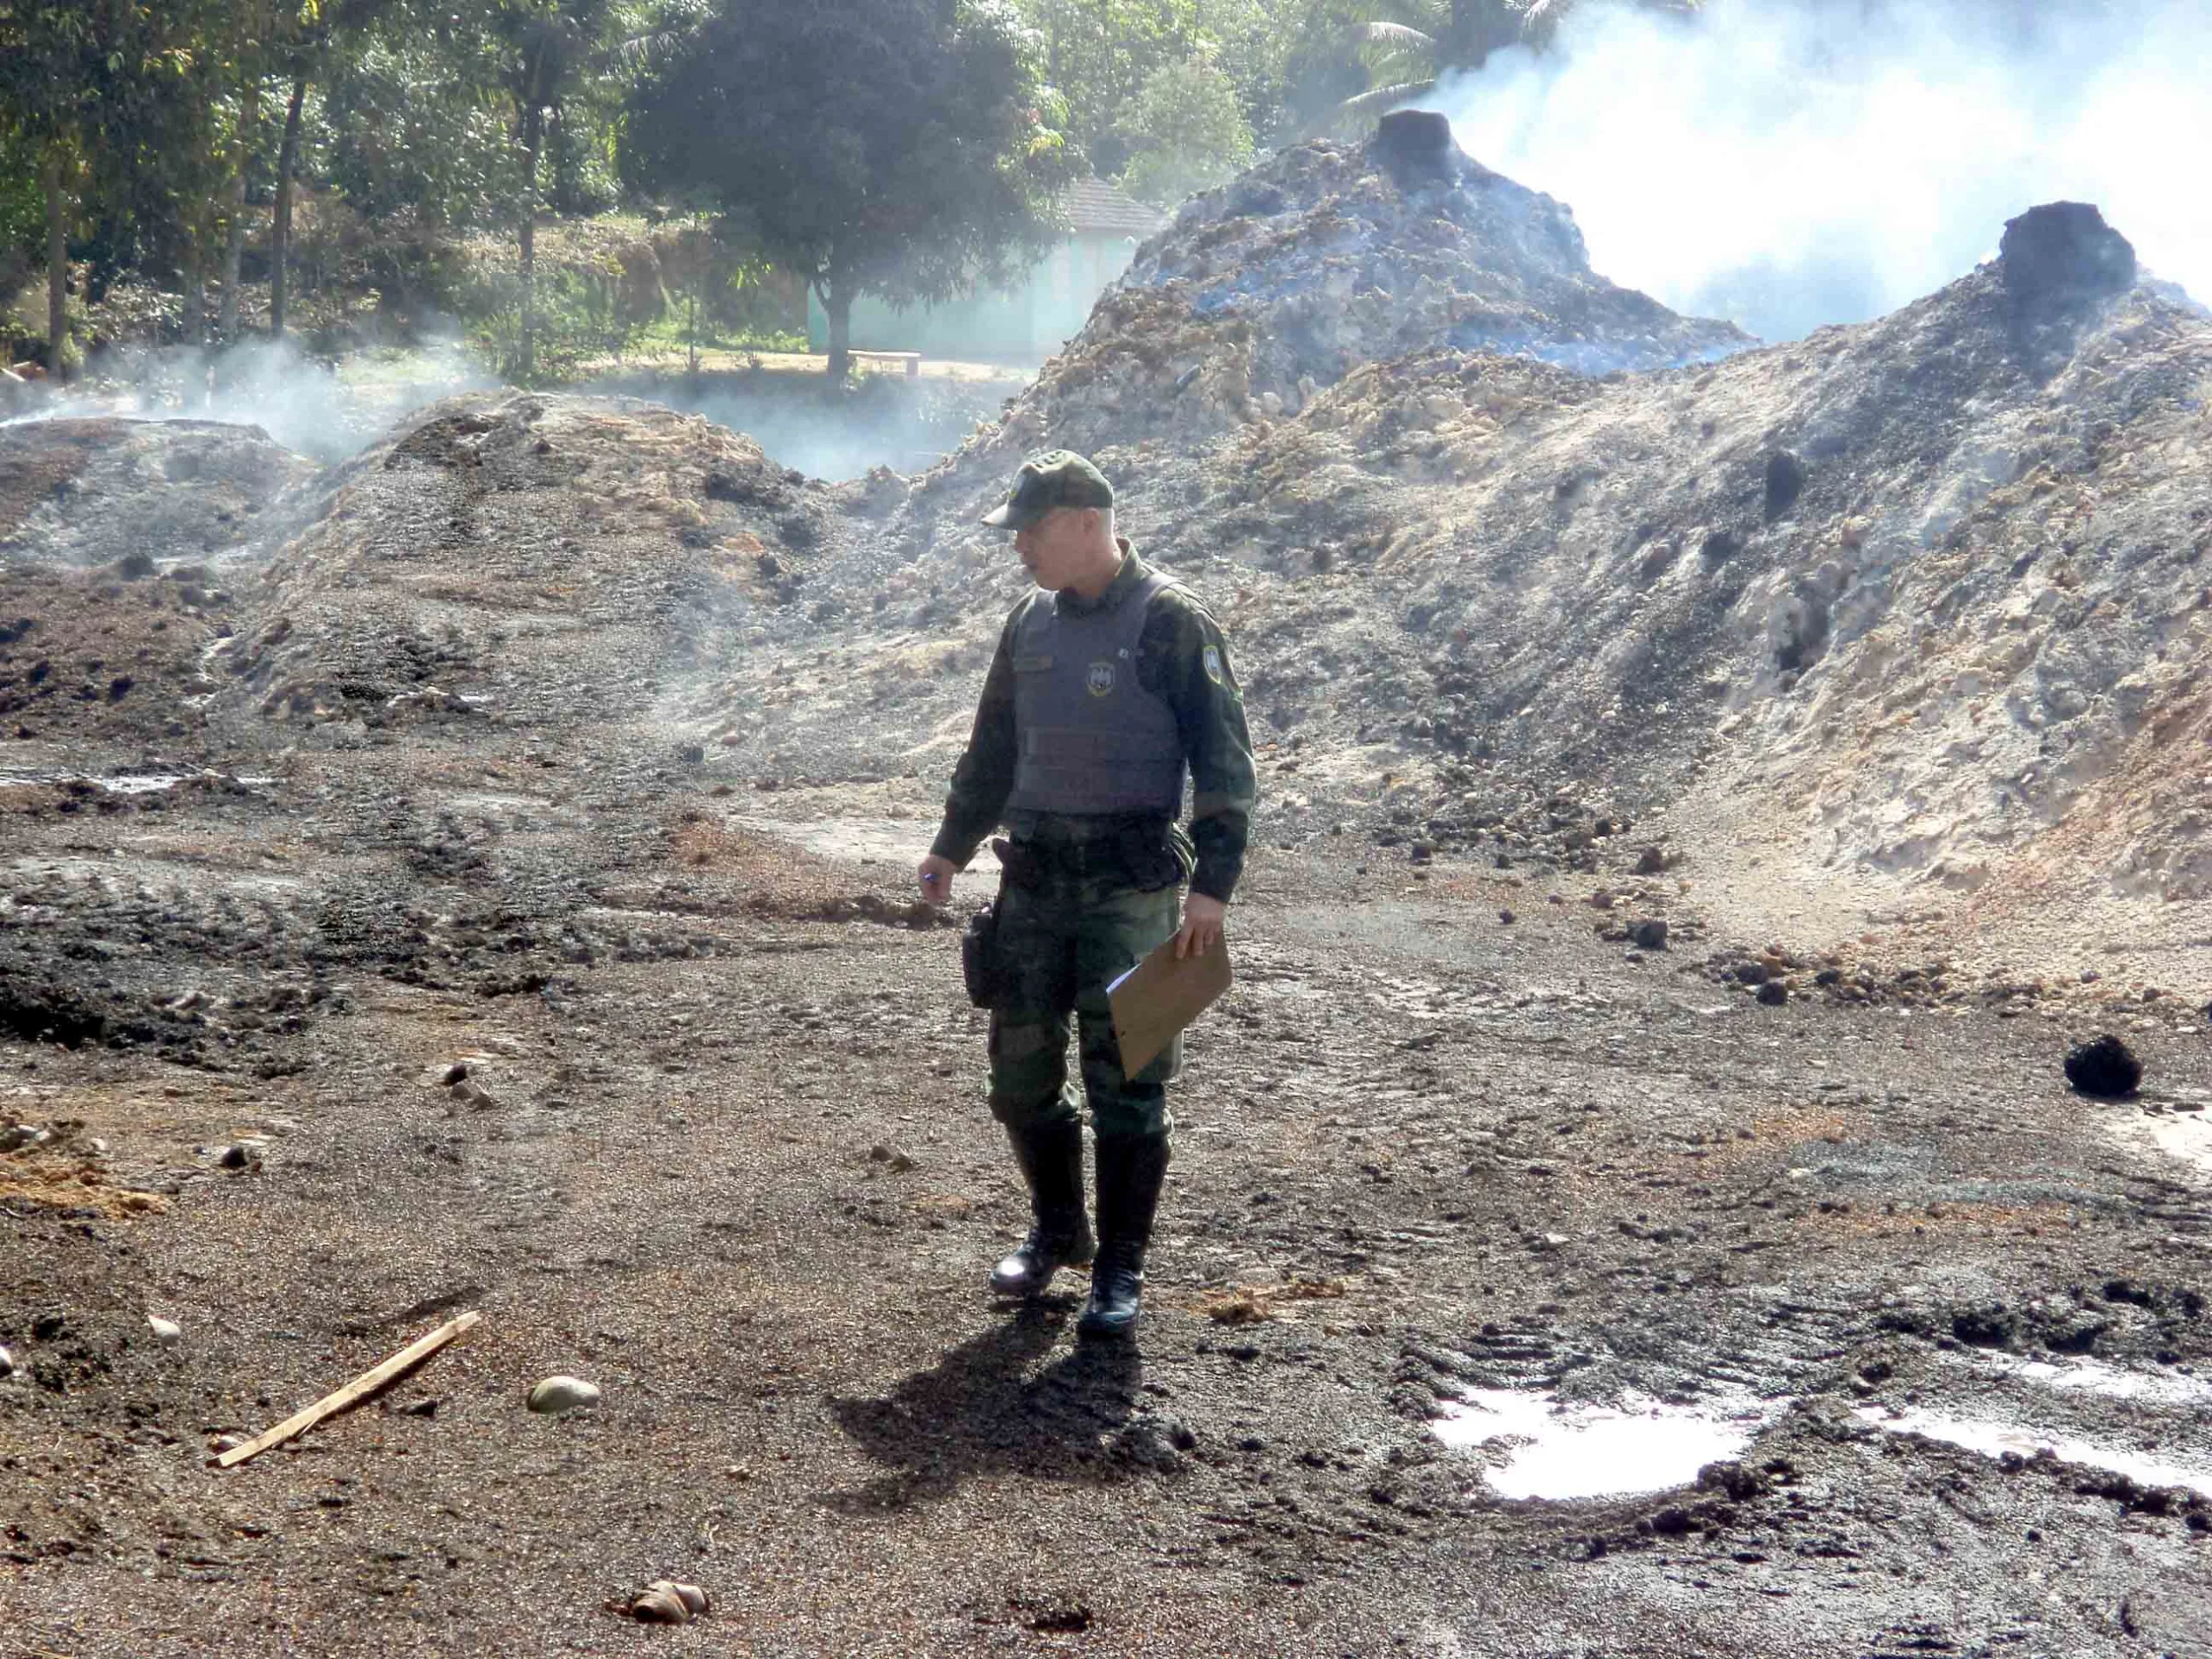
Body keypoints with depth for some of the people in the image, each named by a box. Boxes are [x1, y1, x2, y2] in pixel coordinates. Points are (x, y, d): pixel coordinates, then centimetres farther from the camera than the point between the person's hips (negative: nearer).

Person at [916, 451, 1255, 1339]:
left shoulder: (1172, 623, -9)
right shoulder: (1031, 621, 10)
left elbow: (1224, 761, -10)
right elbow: (993, 748, 22)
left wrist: (1212, 885, -17)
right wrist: (952, 846, 15)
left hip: (1132, 880, -6)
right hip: (1034, 874, 6)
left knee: (1126, 1081, -1)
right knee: (1021, 1069, 10)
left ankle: (1121, 1266, 10)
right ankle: (1058, 1231, 29)